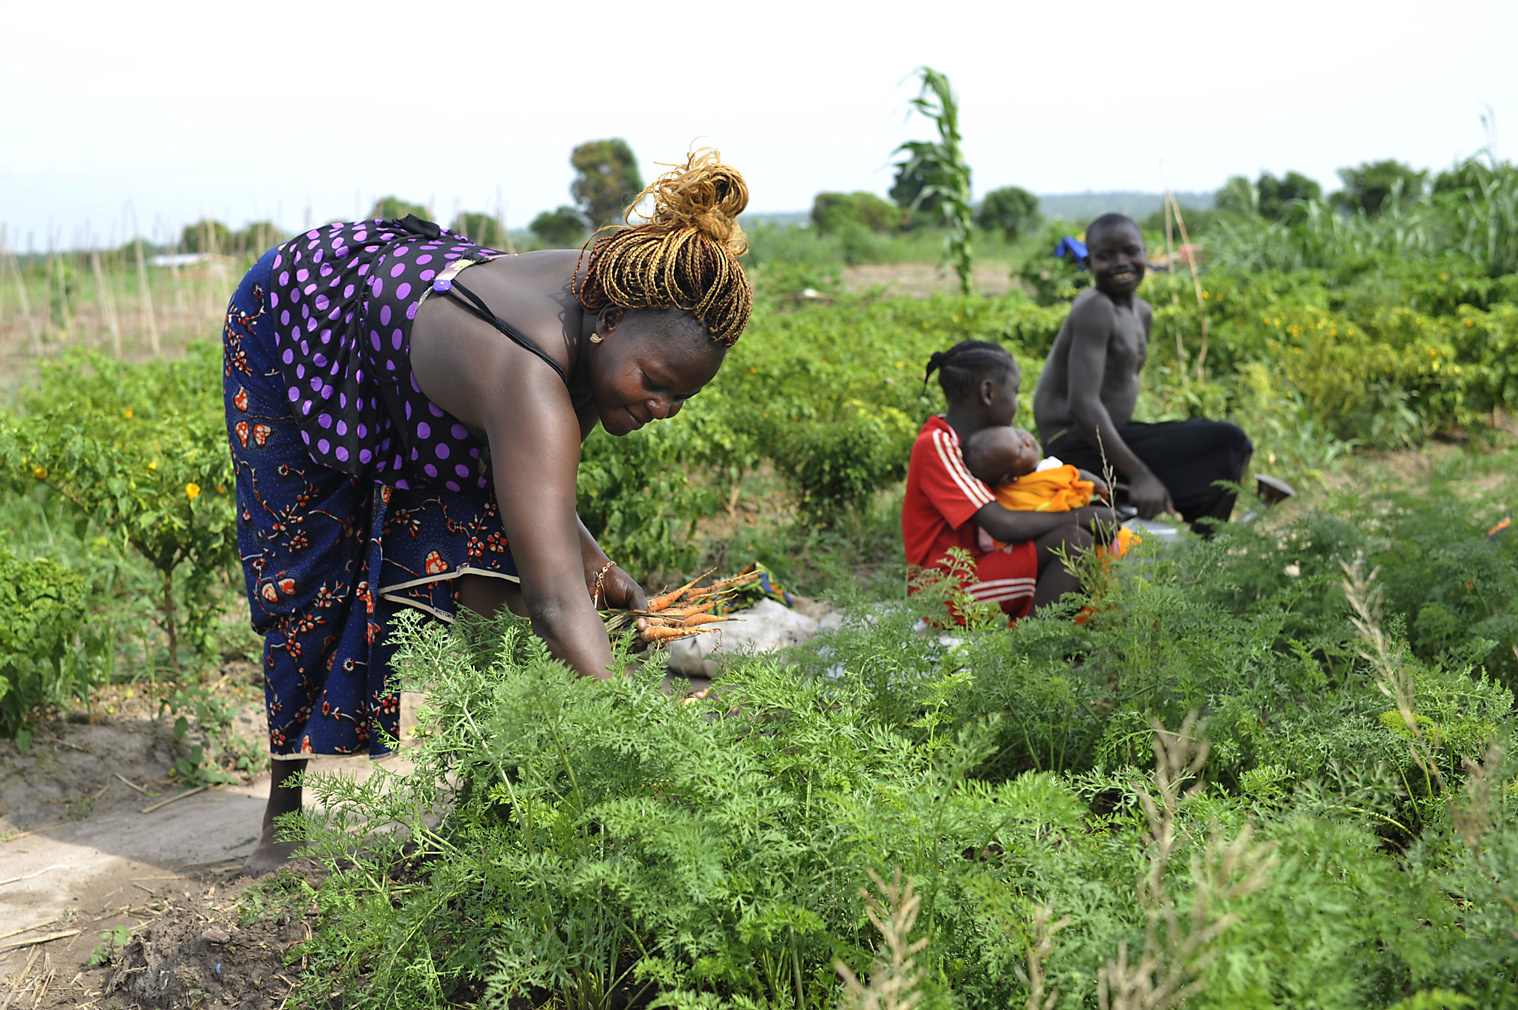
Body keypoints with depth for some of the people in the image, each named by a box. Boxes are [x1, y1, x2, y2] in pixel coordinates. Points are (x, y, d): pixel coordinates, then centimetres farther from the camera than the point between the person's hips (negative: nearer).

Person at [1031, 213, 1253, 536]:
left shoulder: (1141, 313, 13)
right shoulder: (1095, 308, -16)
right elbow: (1082, 404, -25)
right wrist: (1139, 475, -29)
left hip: (1107, 435, 10)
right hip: (1079, 447, -10)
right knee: (1229, 441, -15)